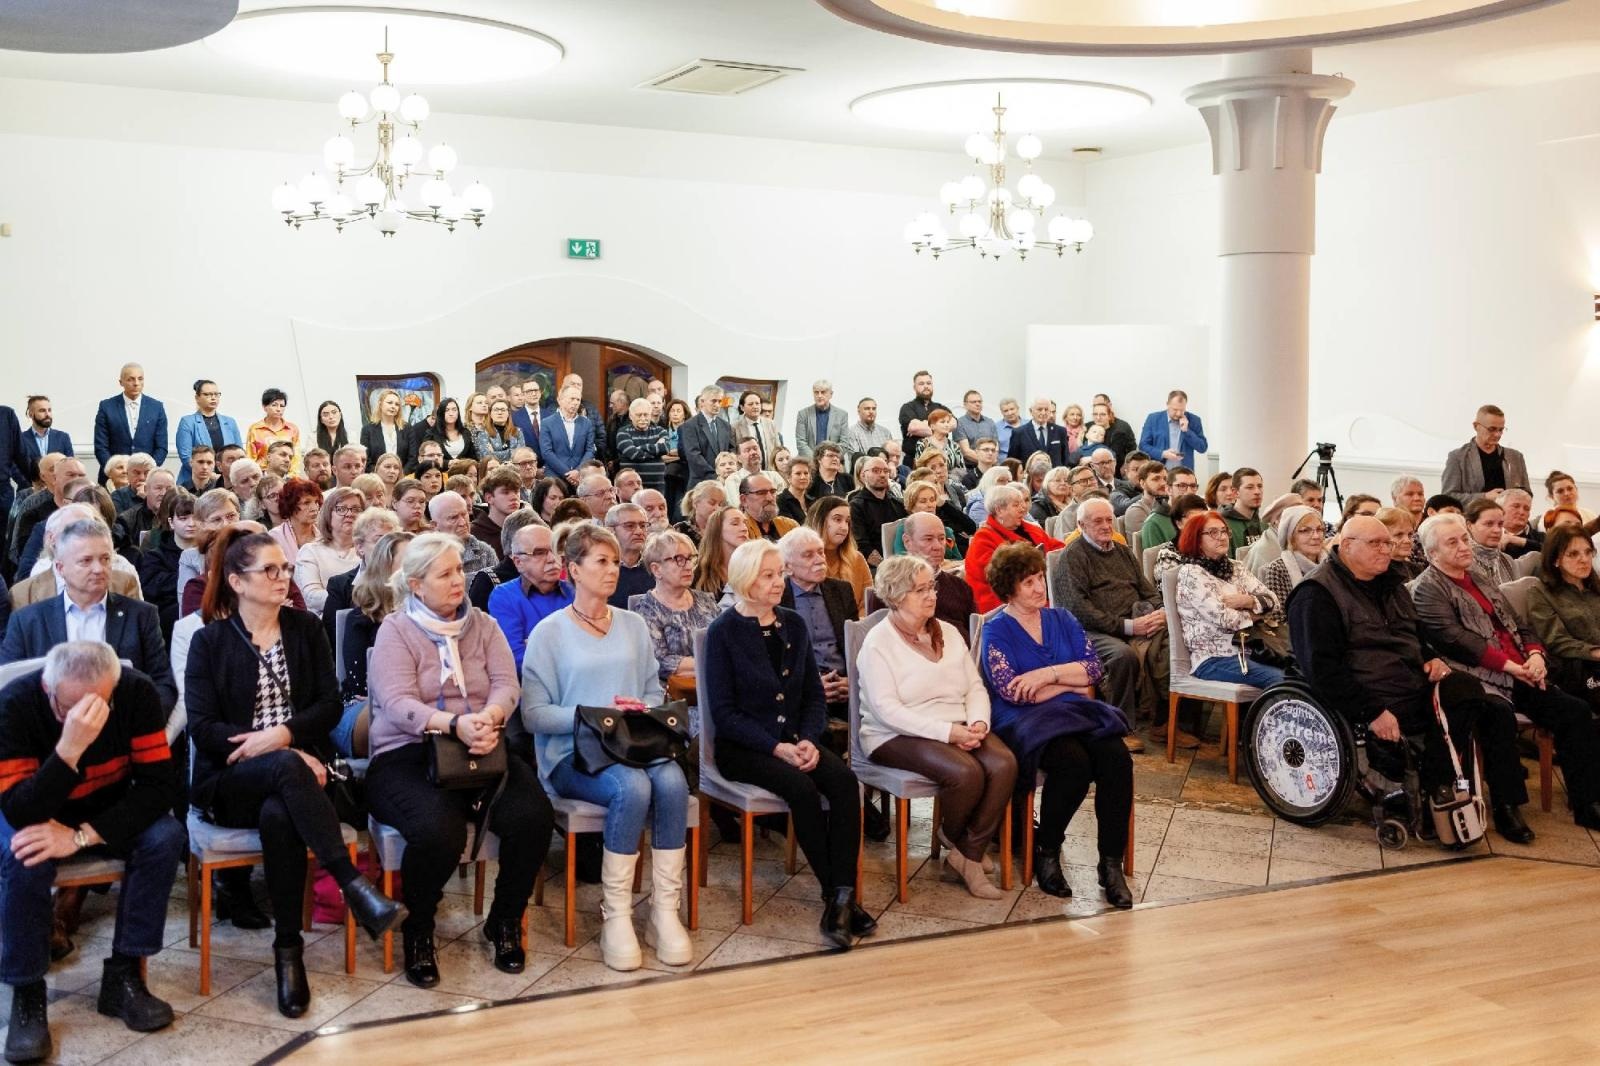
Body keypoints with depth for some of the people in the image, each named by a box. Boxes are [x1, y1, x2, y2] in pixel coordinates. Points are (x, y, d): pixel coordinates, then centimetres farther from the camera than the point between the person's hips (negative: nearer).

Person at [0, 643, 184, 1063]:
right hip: (35, 813, -2)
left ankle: (122, 976, -13)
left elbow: (161, 784, -24)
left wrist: (82, 836, -34)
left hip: (109, 811, 2)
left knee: (166, 836, -27)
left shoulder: (138, 692, -24)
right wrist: (69, 747, -51)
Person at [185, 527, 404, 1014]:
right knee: (287, 769, -37)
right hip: (231, 780, -2)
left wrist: (284, 733, -17)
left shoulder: (306, 628, 10)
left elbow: (330, 705, 4)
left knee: (279, 815, -35)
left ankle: (289, 949, -26)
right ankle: (354, 885, -42)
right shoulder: (210, 641, 3)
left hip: (295, 766, 2)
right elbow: (202, 726, -7)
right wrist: (289, 755, -18)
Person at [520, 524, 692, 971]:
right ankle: (615, 915, -22)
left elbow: (654, 691, 18)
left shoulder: (634, 625, 16)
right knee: (632, 787, -34)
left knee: (672, 781, -29)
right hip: (572, 753, -4)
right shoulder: (549, 632, 2)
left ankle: (664, 910, -21)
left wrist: (645, 713, -6)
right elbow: (533, 713, -5)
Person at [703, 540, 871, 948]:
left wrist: (809, 739, -9)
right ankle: (835, 895, -17)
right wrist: (776, 748, -19)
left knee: (845, 781, -24)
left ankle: (843, 896, -25)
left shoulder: (794, 625, 10)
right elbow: (723, 711, -10)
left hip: (794, 740, 5)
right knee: (802, 787, -31)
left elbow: (815, 695, 11)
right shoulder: (724, 631, -6)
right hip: (742, 746, -5)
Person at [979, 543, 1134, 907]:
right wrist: (1071, 684, -3)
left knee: (1117, 760, -26)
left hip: (1076, 713, 5)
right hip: (1022, 723, -5)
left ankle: (1111, 863, -17)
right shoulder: (997, 631, 3)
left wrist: (1050, 674, -11)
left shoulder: (1062, 619, 17)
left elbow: (1094, 668, 6)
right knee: (1074, 763, -34)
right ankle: (1046, 851, -10)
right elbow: (1012, 691, -10)